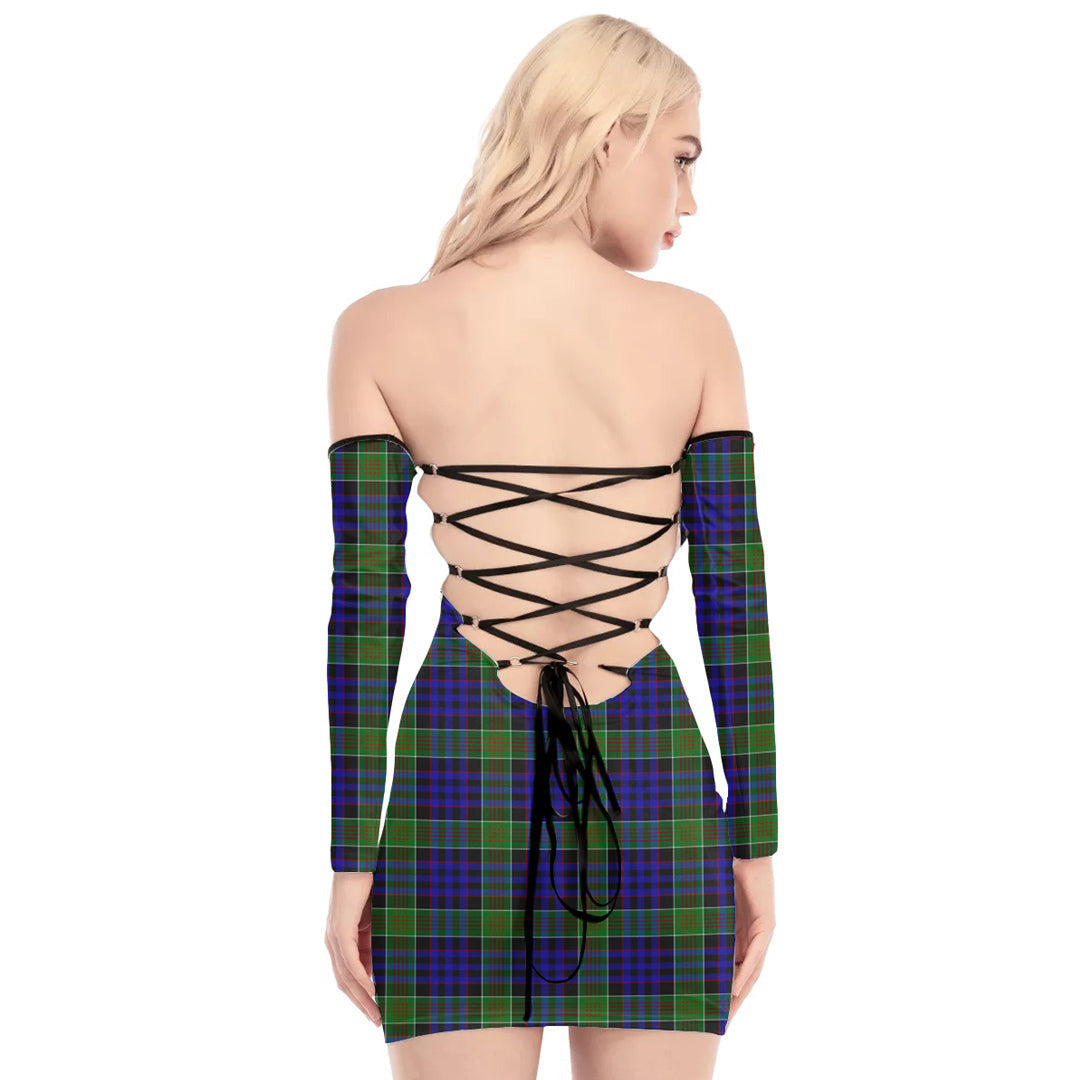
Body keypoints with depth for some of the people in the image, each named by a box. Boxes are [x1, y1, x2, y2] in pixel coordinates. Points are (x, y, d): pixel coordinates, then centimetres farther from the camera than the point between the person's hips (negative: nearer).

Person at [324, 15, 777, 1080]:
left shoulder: (381, 331, -1)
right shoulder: (694, 330, -1)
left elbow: (363, 613, -2)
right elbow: (735, 603, 0)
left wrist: (352, 860, 3)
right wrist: (755, 840, 8)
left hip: (459, 772, 0)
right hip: (651, 783, 0)